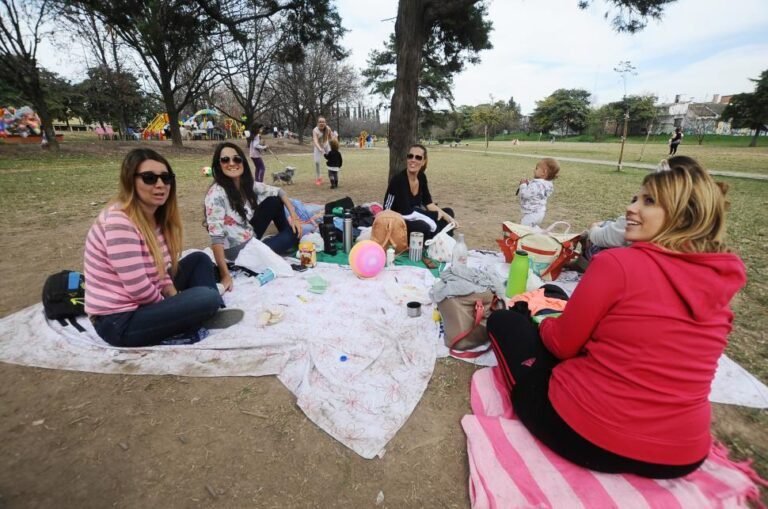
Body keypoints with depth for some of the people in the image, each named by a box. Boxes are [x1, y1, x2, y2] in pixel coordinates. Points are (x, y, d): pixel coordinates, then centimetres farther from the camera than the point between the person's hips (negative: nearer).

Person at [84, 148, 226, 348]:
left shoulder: (154, 217, 4)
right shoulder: (119, 222, -23)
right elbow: (138, 289, -25)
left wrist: (177, 302, -5)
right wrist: (174, 306, -8)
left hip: (146, 303, 9)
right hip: (119, 321, -9)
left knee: (199, 260, 8)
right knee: (207, 299, -25)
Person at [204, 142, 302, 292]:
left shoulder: (248, 184, -5)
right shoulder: (216, 194, -26)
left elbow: (278, 192, 8)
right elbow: (216, 237, -30)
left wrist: (293, 215, -5)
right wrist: (225, 276, -34)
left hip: (251, 237, 7)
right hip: (238, 250, -7)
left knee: (274, 200, 0)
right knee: (292, 235, -7)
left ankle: (288, 236, 18)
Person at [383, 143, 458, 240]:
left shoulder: (422, 177, 0)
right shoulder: (398, 180, -23)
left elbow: (428, 203, 6)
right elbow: (406, 213, -27)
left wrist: (448, 217, -8)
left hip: (412, 220, 8)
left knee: (448, 212, 3)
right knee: (423, 226, -36)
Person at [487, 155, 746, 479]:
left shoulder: (618, 263, -20)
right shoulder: (723, 280, -1)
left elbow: (562, 344, -9)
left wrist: (544, 323, 14)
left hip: (585, 435, -7)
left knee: (504, 320, 12)